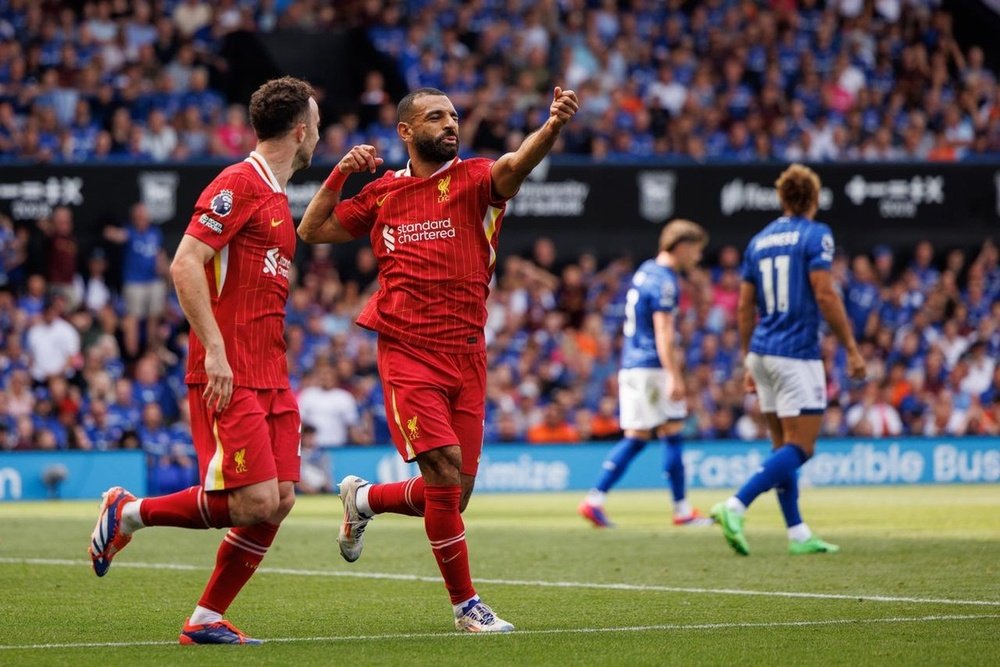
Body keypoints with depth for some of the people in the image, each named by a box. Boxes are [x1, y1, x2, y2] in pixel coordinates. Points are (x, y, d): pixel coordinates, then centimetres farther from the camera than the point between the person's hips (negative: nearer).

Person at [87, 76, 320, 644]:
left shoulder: (277, 198, 19)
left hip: (270, 378, 9)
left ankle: (207, 619, 8)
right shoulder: (238, 185, -10)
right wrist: (214, 349, -22)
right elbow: (185, 265, -18)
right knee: (255, 501, -14)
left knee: (279, 501, 1)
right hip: (228, 378, -9)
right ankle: (129, 512, 5)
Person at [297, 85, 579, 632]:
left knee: (453, 495, 5)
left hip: (466, 356, 1)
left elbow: (516, 163, -22)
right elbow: (312, 231, 19)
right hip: (407, 355, -1)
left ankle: (365, 499, 37)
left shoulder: (473, 180, 2)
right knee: (445, 475, -15)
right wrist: (340, 174, 4)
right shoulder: (382, 193, 8)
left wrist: (553, 125, -42)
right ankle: (465, 604, -2)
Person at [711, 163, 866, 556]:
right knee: (800, 447, -7)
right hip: (797, 354, -7)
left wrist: (749, 362, 21)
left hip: (763, 353, 7)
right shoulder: (815, 235, -5)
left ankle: (798, 535, 12)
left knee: (784, 446, 12)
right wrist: (852, 349, -10)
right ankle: (735, 507, -23)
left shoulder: (759, 241, 13)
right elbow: (825, 295, -14)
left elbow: (745, 308, 14)